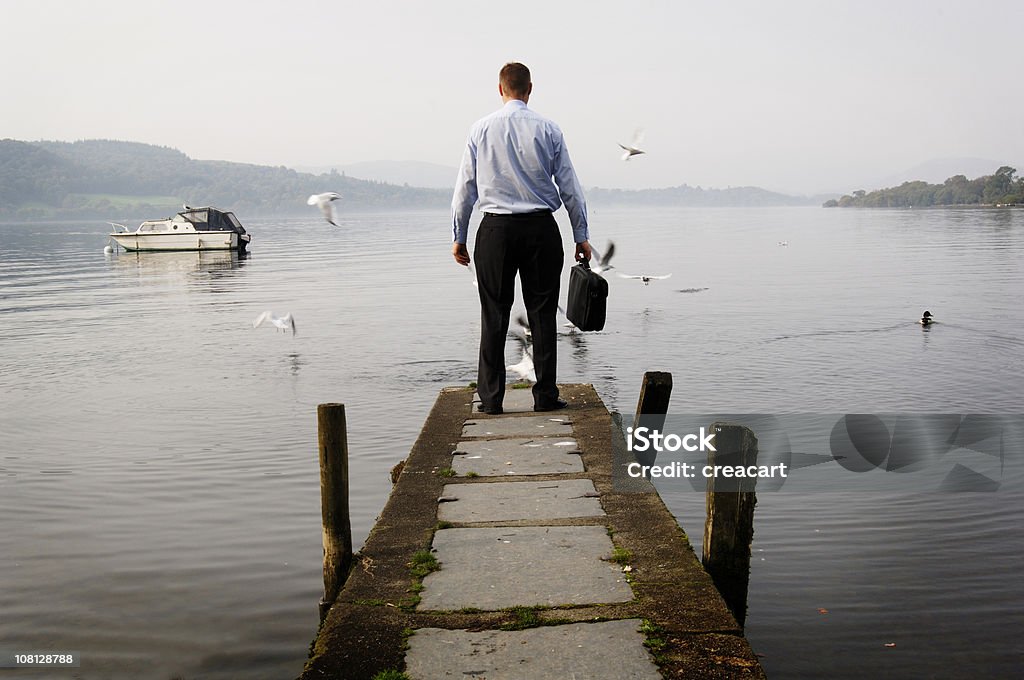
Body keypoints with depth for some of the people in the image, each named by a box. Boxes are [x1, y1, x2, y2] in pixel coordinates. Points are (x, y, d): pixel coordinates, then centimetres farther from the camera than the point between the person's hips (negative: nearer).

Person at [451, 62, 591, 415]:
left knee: (494, 314, 5)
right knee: (542, 312, 6)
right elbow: (569, 186, 3)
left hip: (496, 229, 0)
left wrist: (459, 236, 11)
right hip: (541, 228, 0)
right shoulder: (547, 129, 0)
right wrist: (581, 236, 10)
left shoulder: (481, 129, 1)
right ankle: (545, 395, 8)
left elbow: (465, 187, 3)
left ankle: (491, 397, 7)